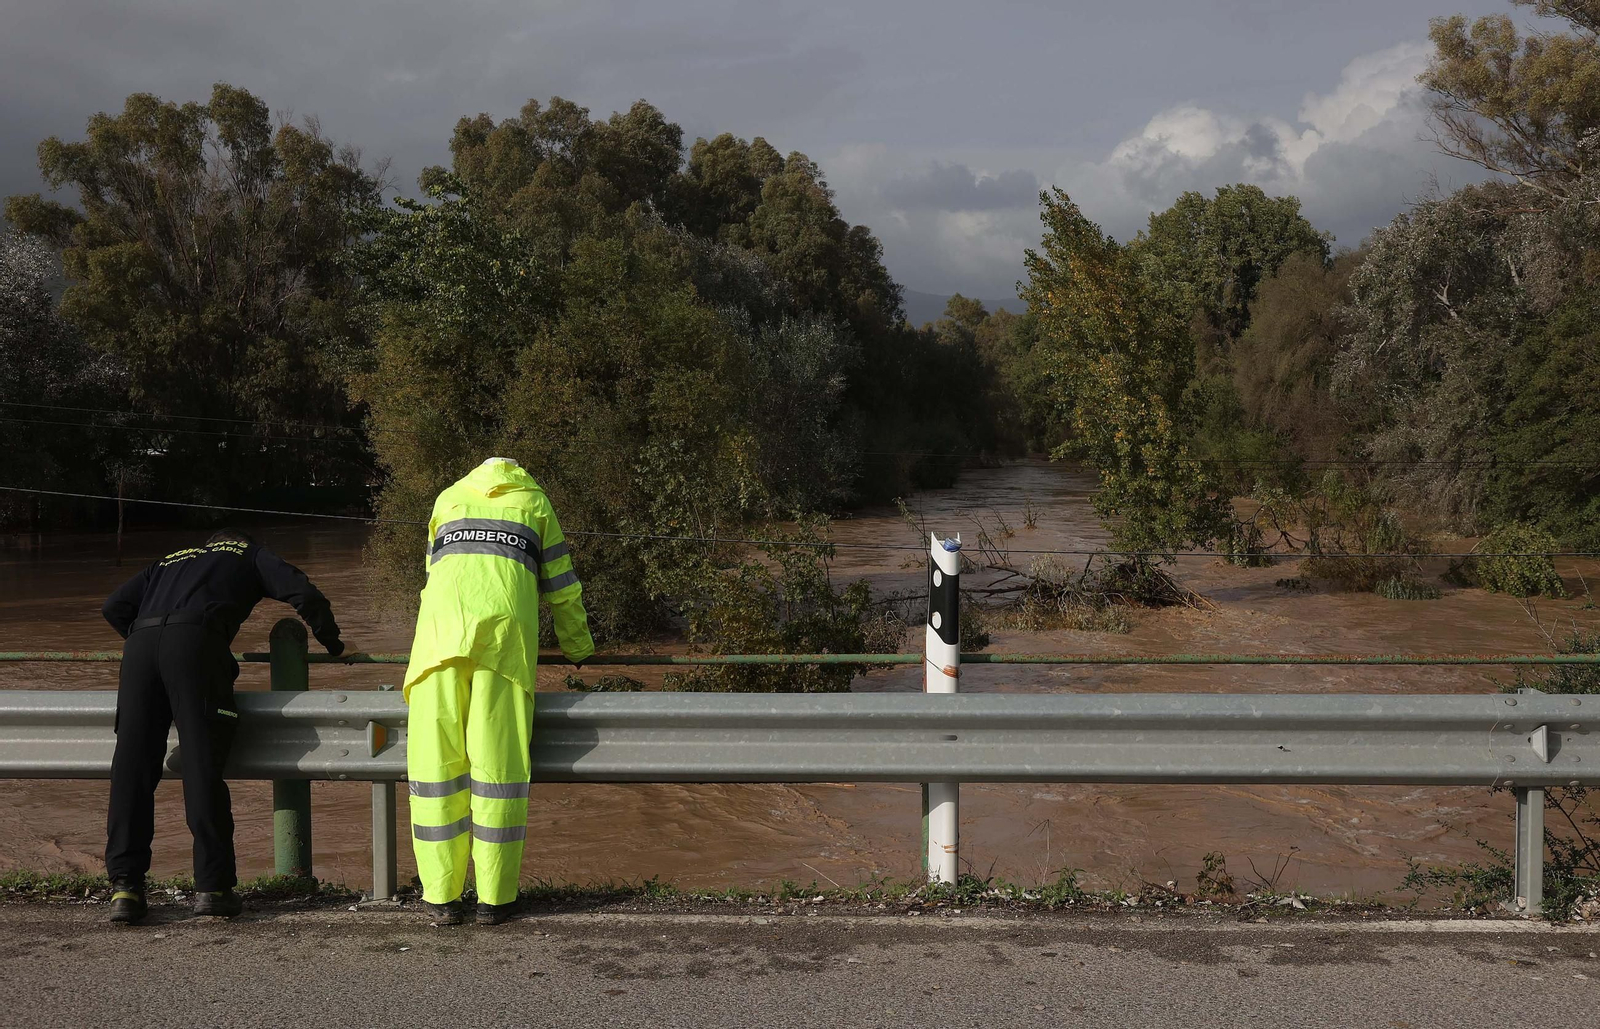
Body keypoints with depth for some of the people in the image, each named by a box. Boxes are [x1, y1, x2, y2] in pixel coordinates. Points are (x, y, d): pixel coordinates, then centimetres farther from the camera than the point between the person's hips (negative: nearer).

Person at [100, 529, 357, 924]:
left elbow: (115, 606, 30)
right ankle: (212, 886, -5)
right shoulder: (250, 554, 30)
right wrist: (335, 646, 25)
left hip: (141, 642, 4)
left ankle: (125, 885, 0)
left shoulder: (170, 562, 40)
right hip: (196, 642, -4)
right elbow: (304, 594, 14)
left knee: (132, 768, 3)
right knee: (203, 766, -5)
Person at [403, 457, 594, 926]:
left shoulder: (449, 499, 33)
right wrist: (578, 649, 45)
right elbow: (561, 588, 31)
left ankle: (442, 895, 5)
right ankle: (494, 897, 2)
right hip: (506, 623, -1)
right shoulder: (535, 502, 28)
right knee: (499, 761, 0)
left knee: (436, 758, 4)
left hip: (442, 622, 1)